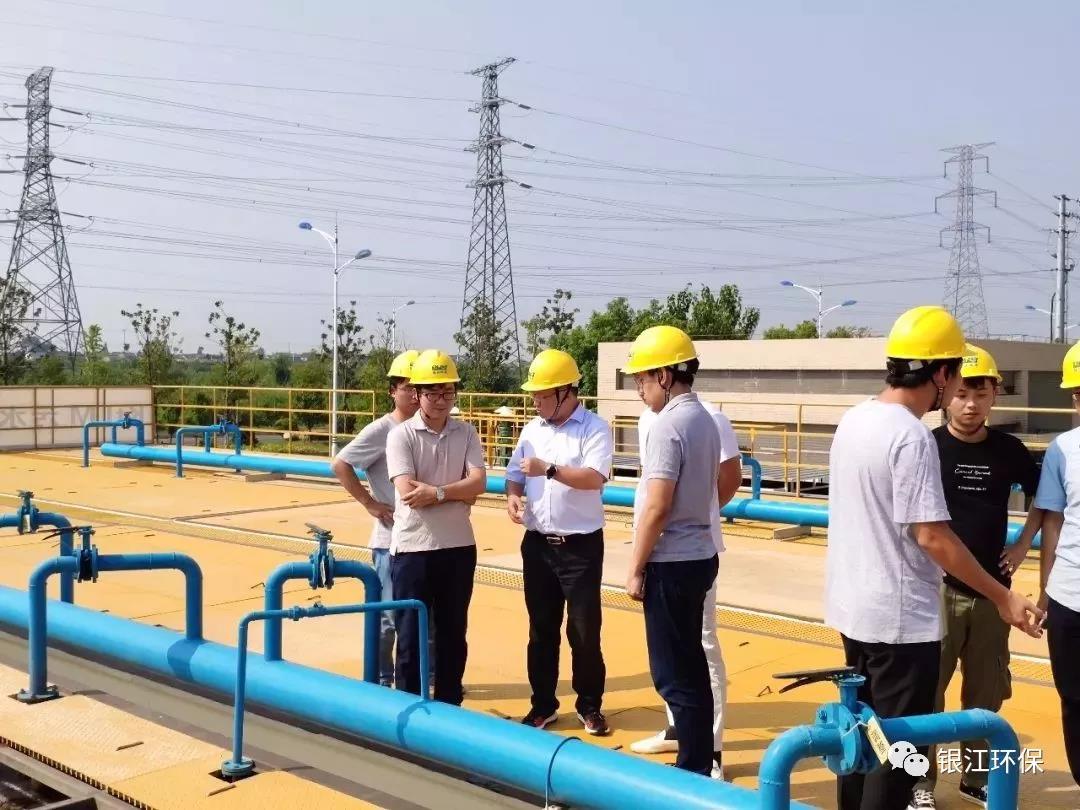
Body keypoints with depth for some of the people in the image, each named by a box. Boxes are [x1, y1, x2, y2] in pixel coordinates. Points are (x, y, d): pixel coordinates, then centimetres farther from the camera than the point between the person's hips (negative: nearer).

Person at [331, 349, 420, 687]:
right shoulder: (381, 430, -10)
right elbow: (339, 464, -13)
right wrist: (370, 503, -13)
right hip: (392, 539, -5)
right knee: (390, 615, 3)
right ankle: (380, 681, 18)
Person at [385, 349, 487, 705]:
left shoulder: (466, 433, 5)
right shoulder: (401, 435, -6)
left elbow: (478, 482, -8)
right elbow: (408, 491, -16)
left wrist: (437, 492, -20)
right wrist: (458, 493, -11)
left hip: (459, 547, 4)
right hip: (413, 548, -3)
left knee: (453, 633, 14)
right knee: (410, 636, 5)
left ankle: (449, 708, 27)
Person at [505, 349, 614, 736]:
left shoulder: (595, 428, -9)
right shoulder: (531, 430, 8)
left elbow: (594, 478, -21)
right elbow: (515, 474, 11)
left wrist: (549, 469, -28)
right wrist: (512, 497, -9)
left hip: (581, 545, -5)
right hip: (537, 543, 5)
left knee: (585, 630, 3)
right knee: (541, 628, 12)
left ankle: (590, 706, 20)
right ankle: (543, 705, 25)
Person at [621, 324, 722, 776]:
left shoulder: (668, 425, -18)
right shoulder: (705, 420, 11)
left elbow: (657, 508, -21)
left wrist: (636, 568, -13)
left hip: (671, 562, -10)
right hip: (699, 555, 10)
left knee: (675, 674, -1)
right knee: (690, 667, 17)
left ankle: (695, 771, 6)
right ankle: (697, 763, 27)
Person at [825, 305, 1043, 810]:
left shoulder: (854, 420, 6)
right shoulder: (911, 436, -20)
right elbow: (930, 535, -23)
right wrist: (1002, 597, -15)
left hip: (855, 607, 9)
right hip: (900, 616, -9)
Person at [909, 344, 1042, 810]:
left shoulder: (1009, 451, 2)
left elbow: (1041, 497, 19)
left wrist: (1023, 544, 8)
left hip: (992, 589, 4)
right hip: (937, 588, -4)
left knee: (987, 691, 14)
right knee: (926, 690, 2)